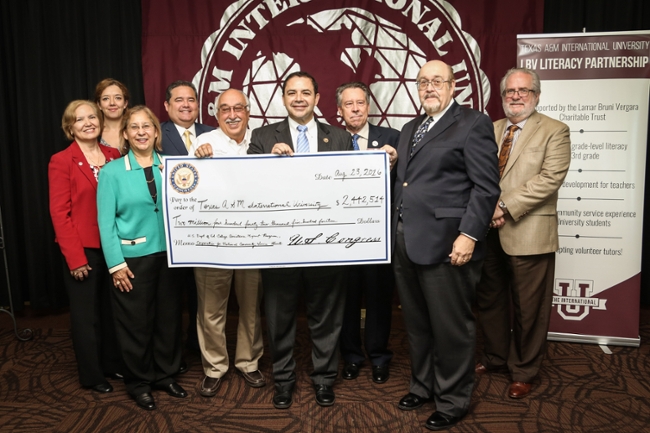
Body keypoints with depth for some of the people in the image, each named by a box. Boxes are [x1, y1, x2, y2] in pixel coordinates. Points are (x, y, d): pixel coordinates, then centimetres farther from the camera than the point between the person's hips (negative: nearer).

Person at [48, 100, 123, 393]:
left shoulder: (114, 156, 5)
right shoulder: (61, 161, -8)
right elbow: (59, 212, -11)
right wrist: (75, 257, -15)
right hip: (84, 250, -4)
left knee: (112, 309, 16)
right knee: (86, 314, 10)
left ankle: (112, 363, 34)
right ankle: (91, 375, 26)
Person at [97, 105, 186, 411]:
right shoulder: (112, 171, -3)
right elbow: (106, 221, -6)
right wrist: (116, 263, -11)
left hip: (168, 254, 3)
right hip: (132, 258, -3)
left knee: (169, 316, 11)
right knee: (136, 322, 7)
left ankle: (165, 374, 31)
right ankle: (139, 383, 27)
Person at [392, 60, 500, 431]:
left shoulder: (473, 123, -4)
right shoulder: (410, 129, 20)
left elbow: (486, 186, -11)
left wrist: (469, 235, -19)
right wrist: (397, 230, 14)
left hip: (446, 244, -7)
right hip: (407, 243, 7)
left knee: (451, 328, 4)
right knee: (417, 324, 18)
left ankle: (453, 401, 22)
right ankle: (423, 386, 35)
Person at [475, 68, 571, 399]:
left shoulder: (554, 131, -2)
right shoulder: (489, 130, 13)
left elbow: (550, 178, -14)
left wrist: (506, 206, -19)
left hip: (527, 233, -5)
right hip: (488, 232, 5)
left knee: (527, 308, 5)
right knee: (489, 300, 16)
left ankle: (523, 372, 24)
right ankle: (495, 357, 36)